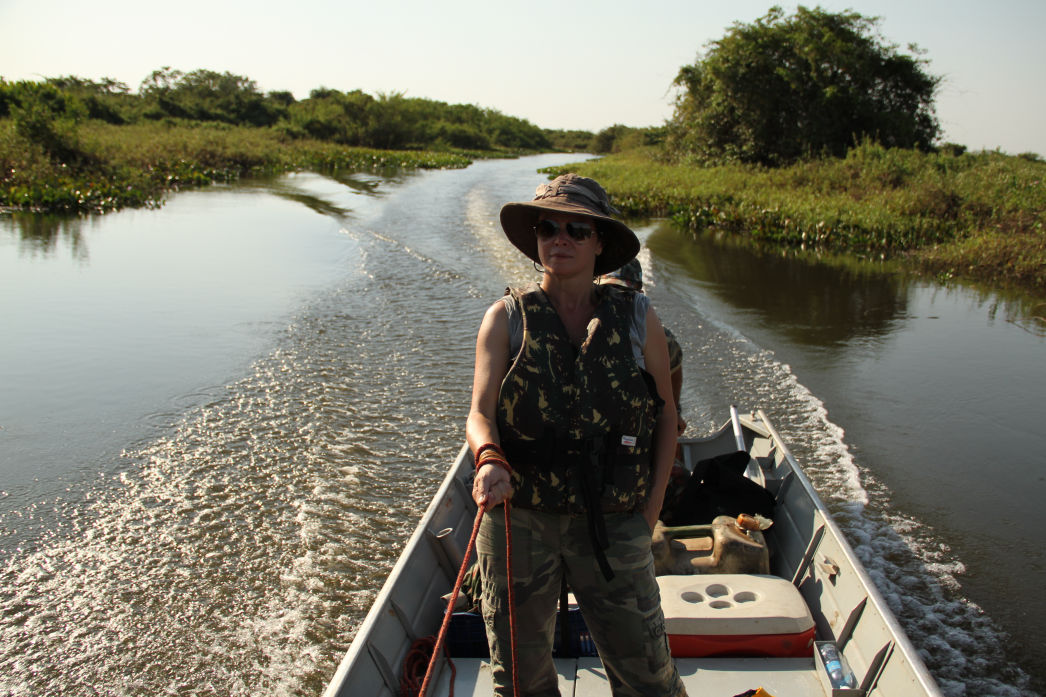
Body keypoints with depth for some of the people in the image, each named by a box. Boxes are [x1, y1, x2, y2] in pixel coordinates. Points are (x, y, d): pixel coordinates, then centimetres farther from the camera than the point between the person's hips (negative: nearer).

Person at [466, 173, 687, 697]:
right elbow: (480, 412, -9)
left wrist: (650, 509, 2)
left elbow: (665, 413, 9)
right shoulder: (506, 318, -1)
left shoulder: (638, 318, 2)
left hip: (613, 525, 0)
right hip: (519, 521, 0)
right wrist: (490, 459, -31)